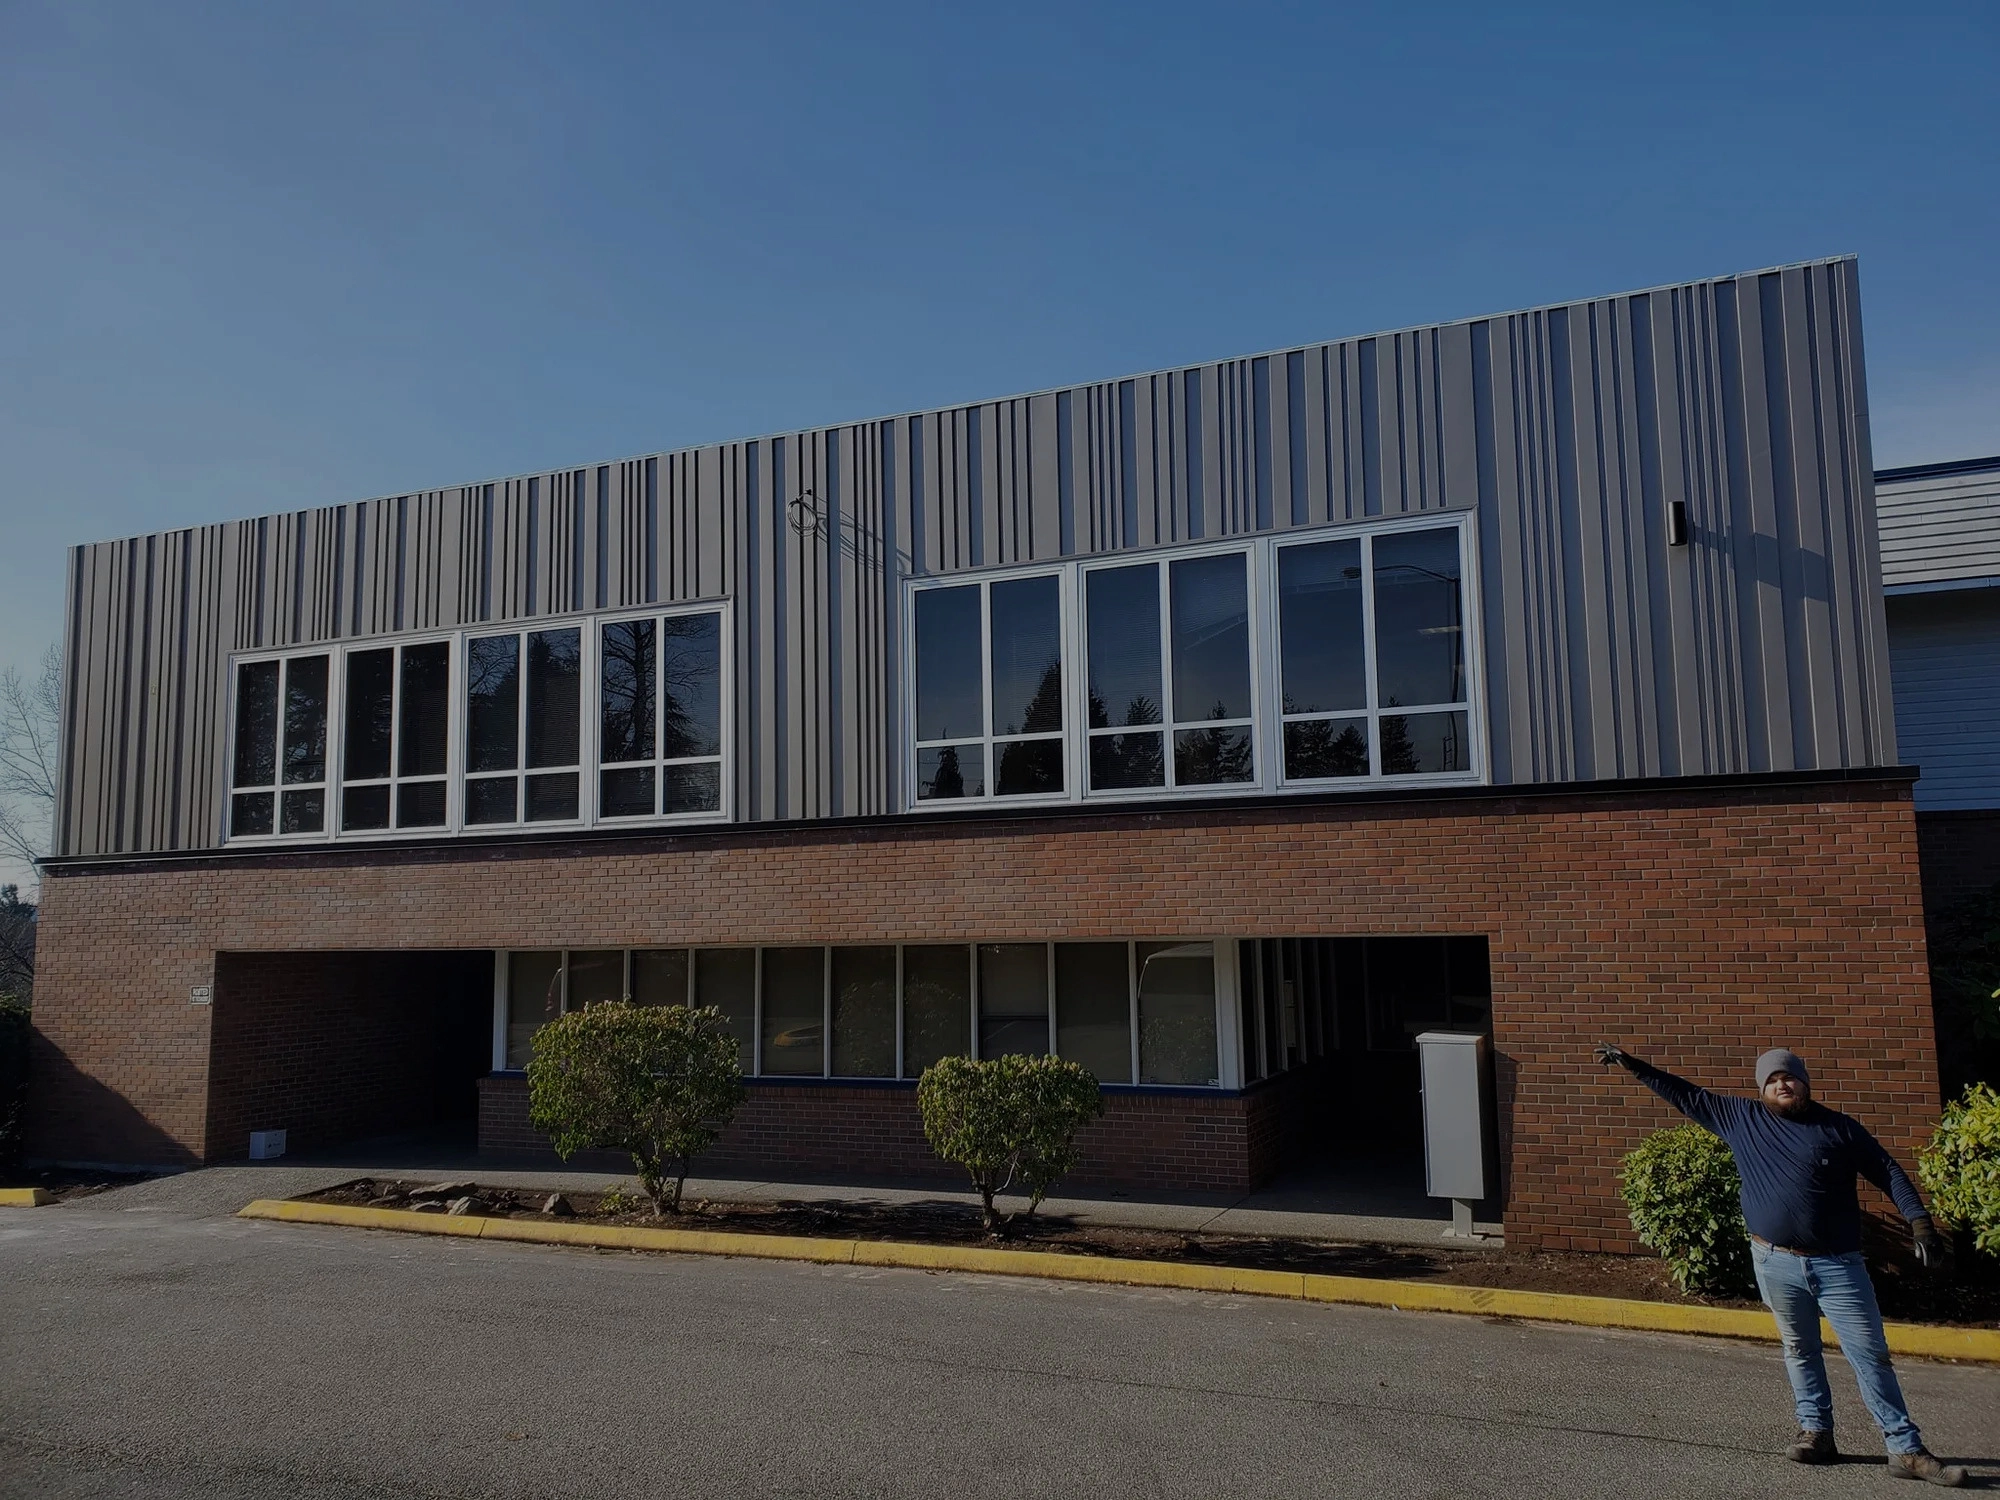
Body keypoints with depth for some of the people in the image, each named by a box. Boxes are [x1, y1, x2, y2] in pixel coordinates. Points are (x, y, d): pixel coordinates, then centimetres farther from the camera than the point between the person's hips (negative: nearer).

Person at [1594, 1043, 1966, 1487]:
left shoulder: (1841, 1128, 2)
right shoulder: (1741, 1117, 5)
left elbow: (1890, 1173, 4)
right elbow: (1686, 1095, 11)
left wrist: (1920, 1223, -8)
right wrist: (1633, 1065, 10)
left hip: (1838, 1267, -2)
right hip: (1776, 1265, 2)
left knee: (1872, 1356, -2)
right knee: (1799, 1351, 11)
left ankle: (1906, 1450, 3)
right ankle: (1816, 1432, 22)